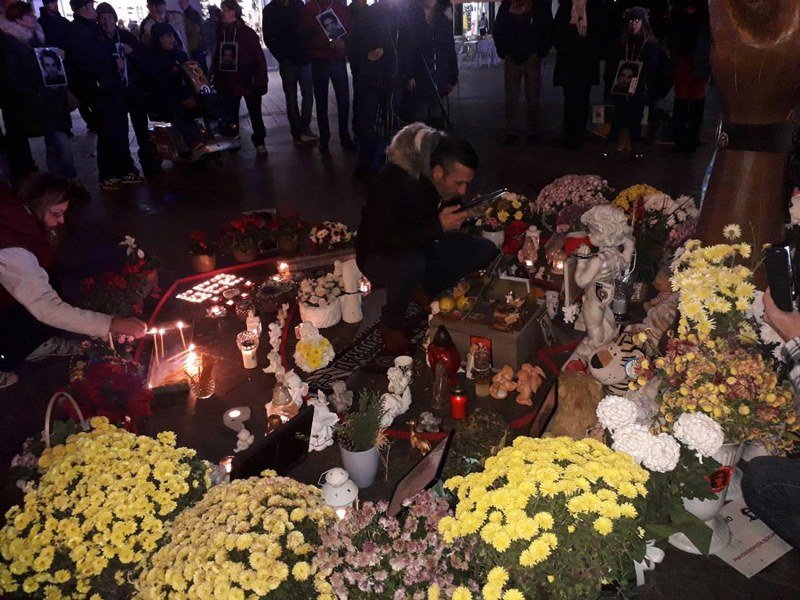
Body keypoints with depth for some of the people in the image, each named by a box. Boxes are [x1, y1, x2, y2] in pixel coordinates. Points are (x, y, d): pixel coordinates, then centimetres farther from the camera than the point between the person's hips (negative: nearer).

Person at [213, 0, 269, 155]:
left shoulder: (247, 32, -7)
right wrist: (216, 79, 4)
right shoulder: (221, 32, 5)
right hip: (229, 82, 4)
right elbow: (217, 57, 9)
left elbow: (259, 57, -9)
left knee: (255, 113, 7)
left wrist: (261, 81, -15)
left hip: (248, 82, -4)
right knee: (230, 115, 9)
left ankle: (259, 142, 19)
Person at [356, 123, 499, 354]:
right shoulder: (394, 181, -32)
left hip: (424, 246, 7)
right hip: (379, 256, -7)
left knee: (486, 251, -7)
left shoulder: (448, 183, -10)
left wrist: (466, 214, -15)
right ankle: (392, 325, -12)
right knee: (413, 265, -41)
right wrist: (438, 226, -39)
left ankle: (424, 290, 6)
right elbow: (380, 241, -37)